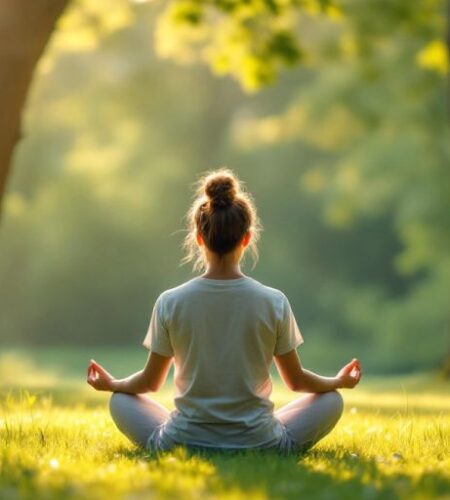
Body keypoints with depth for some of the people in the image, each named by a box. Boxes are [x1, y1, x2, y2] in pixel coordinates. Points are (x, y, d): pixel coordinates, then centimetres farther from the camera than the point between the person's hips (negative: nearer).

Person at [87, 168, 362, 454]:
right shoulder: (274, 302, -10)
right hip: (260, 446, 1)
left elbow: (150, 382, 3)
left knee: (120, 400, 26)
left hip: (183, 444, -1)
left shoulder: (170, 302, -9)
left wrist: (111, 384, 25)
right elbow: (297, 381, 3)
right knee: (332, 399, 22)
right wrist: (340, 382, 24)